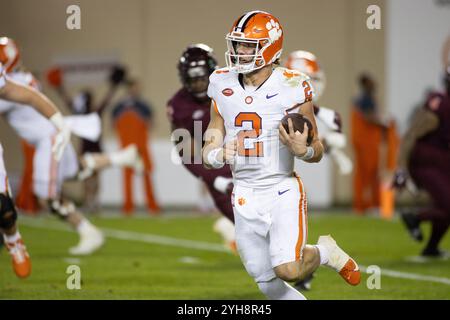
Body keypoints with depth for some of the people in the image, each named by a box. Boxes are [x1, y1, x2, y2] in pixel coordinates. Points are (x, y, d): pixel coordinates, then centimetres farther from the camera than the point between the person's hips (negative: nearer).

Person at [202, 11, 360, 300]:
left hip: (283, 192, -4)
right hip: (245, 196, 4)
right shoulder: (224, 87, 1)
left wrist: (302, 150, -25)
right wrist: (218, 155, -19)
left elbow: (318, 152, -2)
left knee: (288, 271, -20)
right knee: (267, 284, 8)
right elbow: (209, 152, 4)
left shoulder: (292, 88, -11)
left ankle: (325, 252, 14)